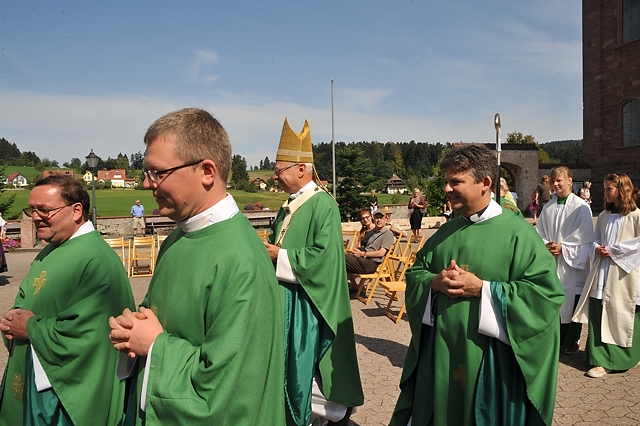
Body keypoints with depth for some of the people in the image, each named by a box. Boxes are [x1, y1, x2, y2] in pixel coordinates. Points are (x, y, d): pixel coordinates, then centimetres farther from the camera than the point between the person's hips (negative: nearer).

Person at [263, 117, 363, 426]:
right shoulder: (289, 206, 9)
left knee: (307, 360, 4)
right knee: (289, 360, 16)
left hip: (308, 301, -8)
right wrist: (267, 249, -4)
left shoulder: (323, 204, -16)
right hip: (285, 295, 8)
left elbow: (324, 254, -23)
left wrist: (280, 256, -17)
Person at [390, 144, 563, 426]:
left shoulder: (517, 233, -11)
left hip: (490, 359, -5)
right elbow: (415, 273, 11)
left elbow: (546, 291, -16)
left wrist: (481, 288, -21)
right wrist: (435, 282, -12)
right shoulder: (445, 233, 6)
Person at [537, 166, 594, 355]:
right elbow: (539, 233, 10)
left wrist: (562, 248, -14)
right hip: (552, 261, 4)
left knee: (572, 301, 3)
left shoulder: (581, 207, -6)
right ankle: (557, 338, 22)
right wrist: (547, 245, -8)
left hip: (572, 263, -4)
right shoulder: (548, 207, 7)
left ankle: (572, 341, 19)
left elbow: (585, 238, -8)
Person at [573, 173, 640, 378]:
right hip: (602, 272, 5)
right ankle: (601, 358, 12)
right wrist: (598, 248, -2)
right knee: (598, 317, 3)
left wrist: (612, 250, -12)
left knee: (620, 318, 1)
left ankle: (608, 361, 7)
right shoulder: (604, 216, 12)